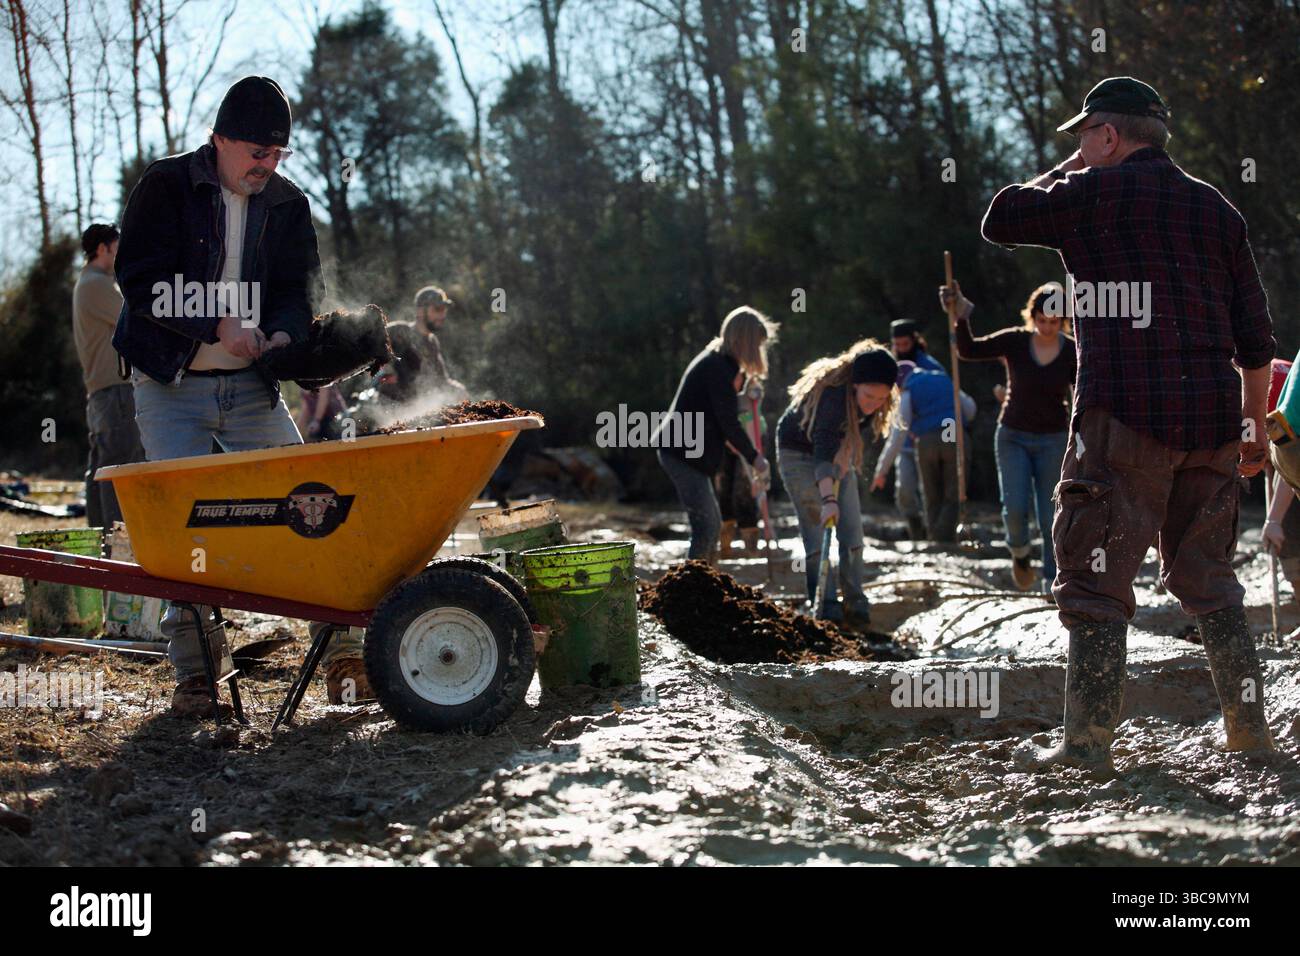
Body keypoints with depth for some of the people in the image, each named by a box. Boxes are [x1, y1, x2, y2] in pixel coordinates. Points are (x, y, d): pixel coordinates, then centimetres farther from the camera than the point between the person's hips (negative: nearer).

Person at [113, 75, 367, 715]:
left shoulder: (287, 204, 9)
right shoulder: (166, 187, -3)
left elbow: (297, 289, 5)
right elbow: (142, 278, -12)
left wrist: (283, 333, -19)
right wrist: (219, 326, -23)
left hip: (251, 387, 3)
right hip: (171, 389, -3)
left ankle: (341, 652, -2)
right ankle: (191, 670, -2)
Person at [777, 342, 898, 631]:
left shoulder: (877, 399, -17)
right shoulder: (833, 395, -38)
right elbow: (823, 453, -48)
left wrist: (846, 458, -10)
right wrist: (828, 499, -59)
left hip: (839, 453, 6)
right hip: (800, 454, -6)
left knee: (852, 532, -2)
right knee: (817, 532, -13)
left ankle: (856, 605, 2)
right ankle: (825, 609, -11)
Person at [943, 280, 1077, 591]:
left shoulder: (1072, 353, -7)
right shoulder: (1014, 341, -8)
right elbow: (969, 351, -17)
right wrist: (961, 317, -32)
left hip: (1053, 440, 0)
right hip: (1013, 437, 0)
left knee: (1050, 516, -1)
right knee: (1016, 507, -14)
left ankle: (1052, 582, 12)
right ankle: (1019, 552, 18)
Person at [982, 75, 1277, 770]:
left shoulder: (1093, 192, -2)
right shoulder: (1215, 207, 15)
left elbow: (999, 221, 9)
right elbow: (1254, 332, 14)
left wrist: (1062, 171, 20)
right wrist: (1253, 422, 21)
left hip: (1126, 411, -6)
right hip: (1210, 415, 6)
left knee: (1096, 577, -2)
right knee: (1205, 576, 17)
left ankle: (1088, 739, -4)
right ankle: (1248, 724, 18)